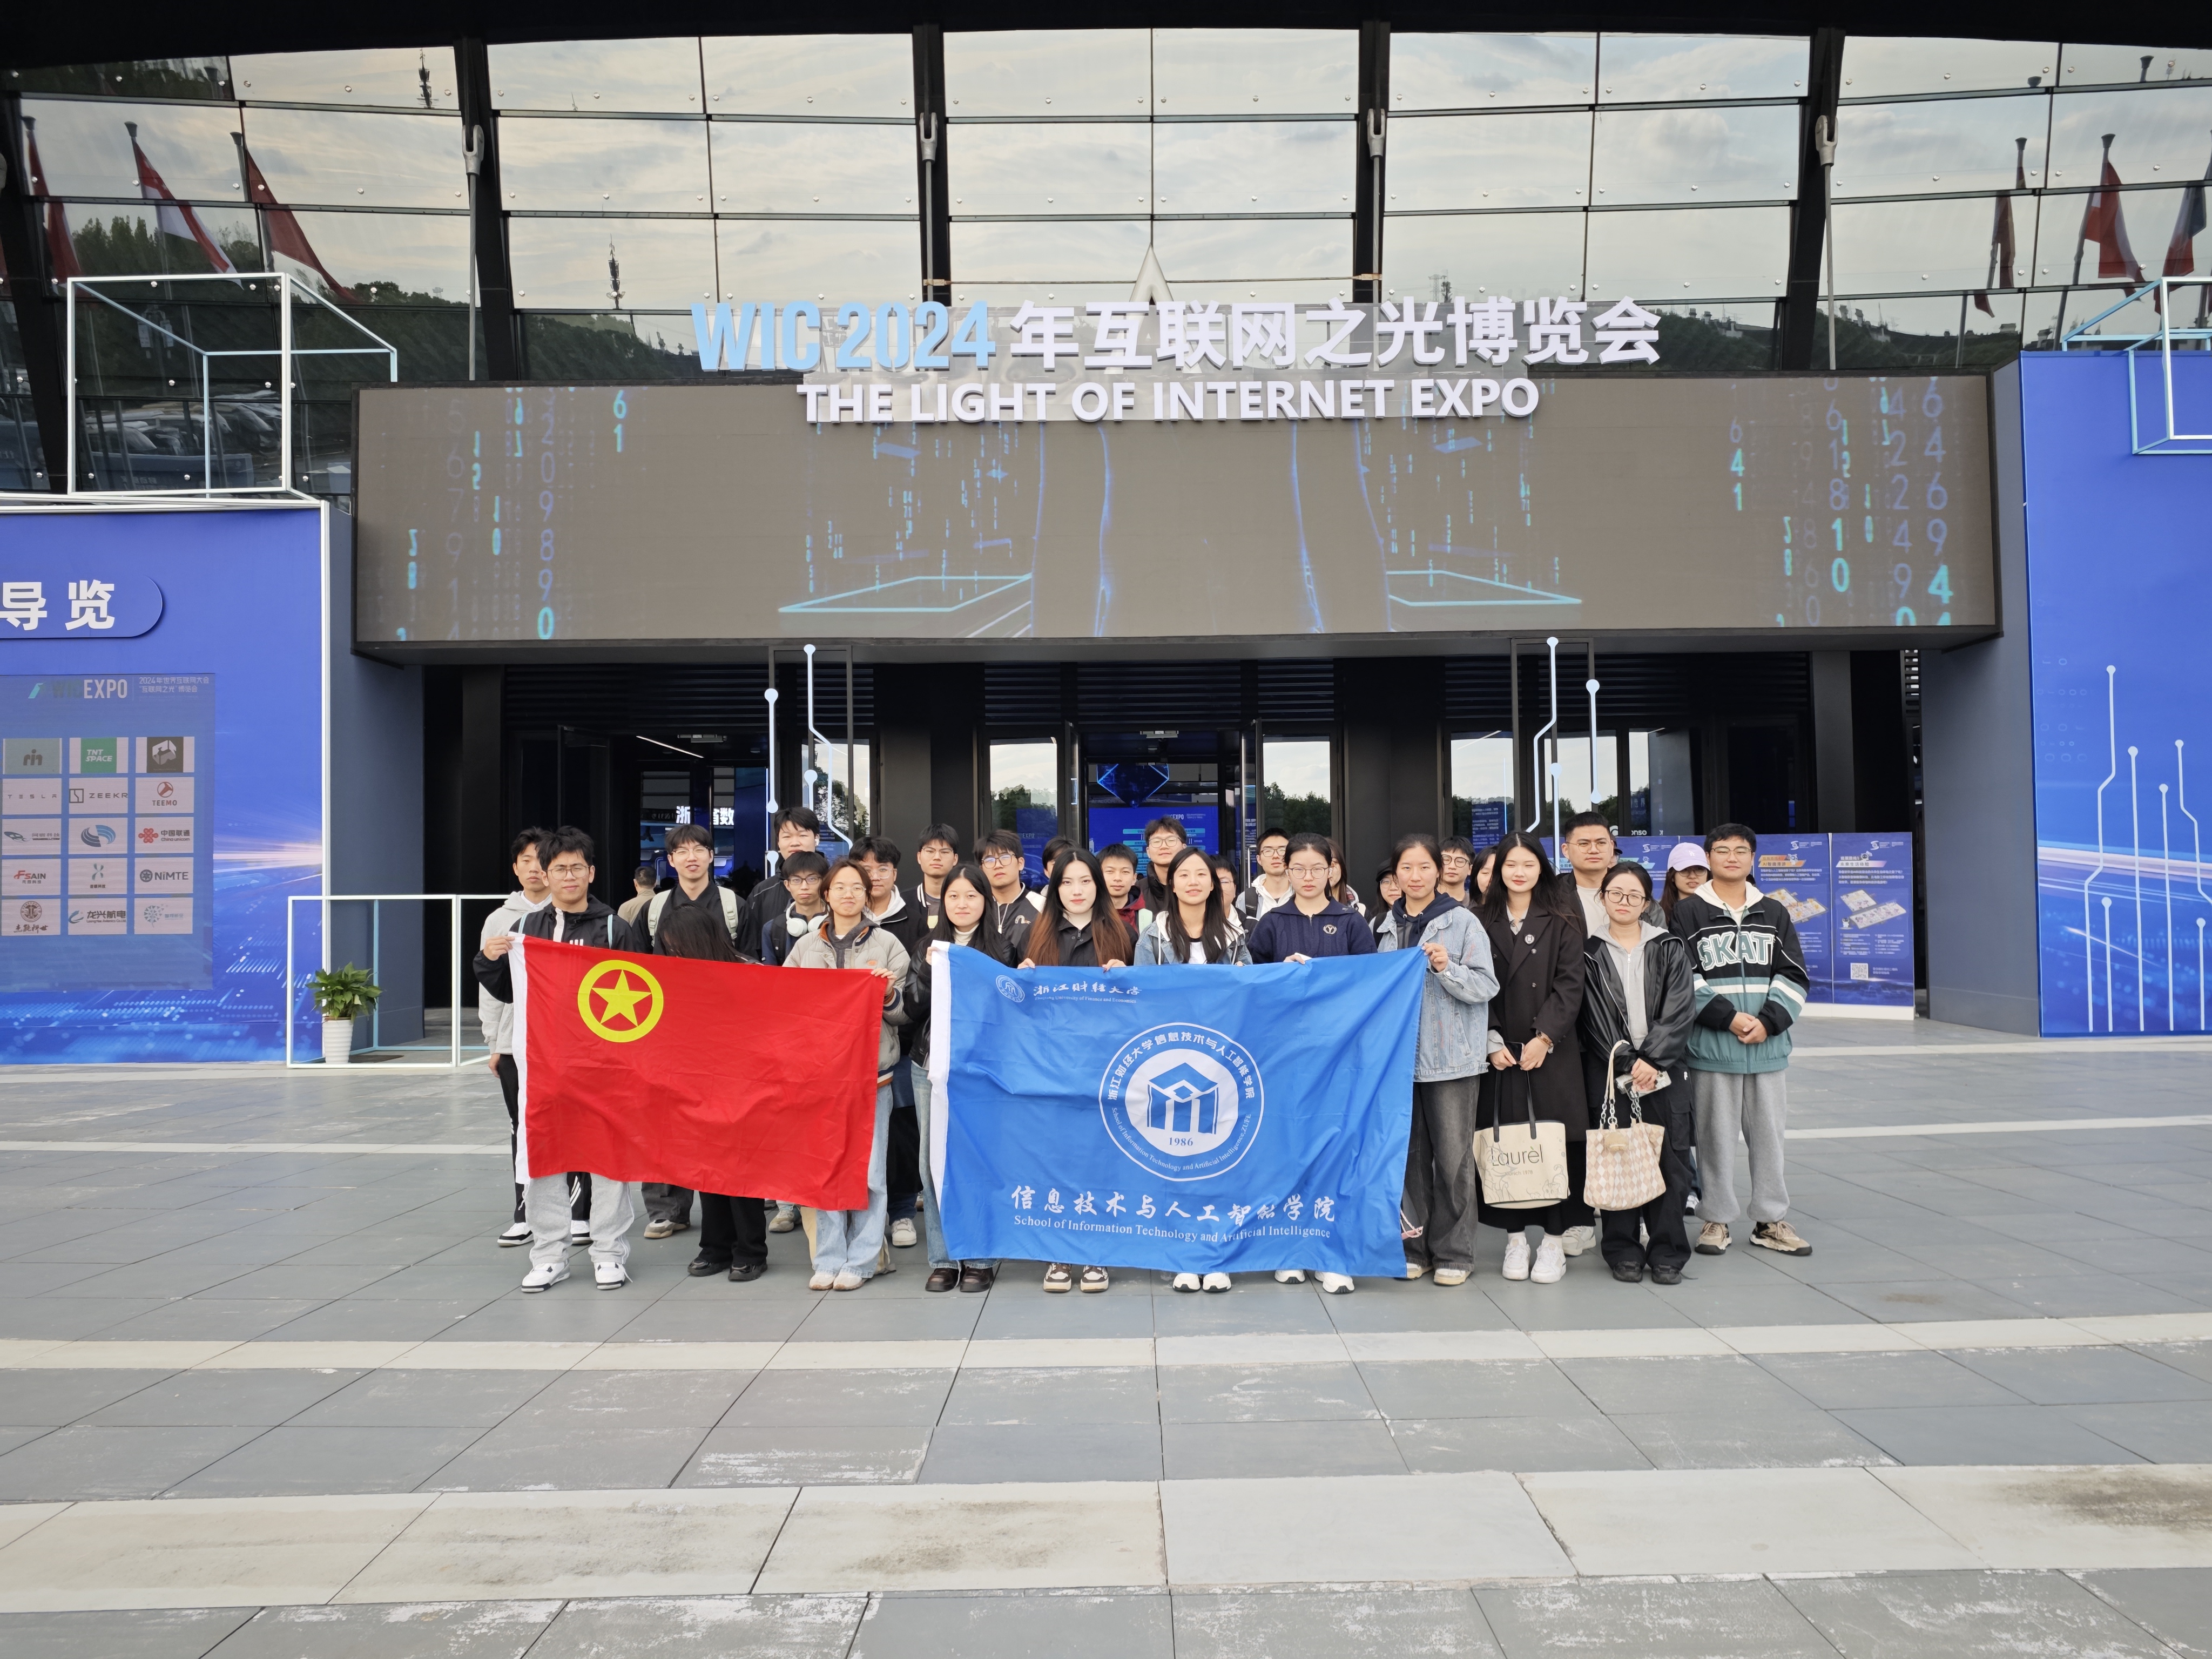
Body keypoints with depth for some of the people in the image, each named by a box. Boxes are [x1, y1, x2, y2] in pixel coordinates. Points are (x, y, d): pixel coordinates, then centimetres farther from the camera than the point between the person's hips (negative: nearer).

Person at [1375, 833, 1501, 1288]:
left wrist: (1447, 968, -21)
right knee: (1409, 1156, 8)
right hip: (1400, 1055, 4)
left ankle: (1454, 1253, 9)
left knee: (1453, 1158, -1)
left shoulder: (1462, 922, -2)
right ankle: (1415, 1248, 18)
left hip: (1451, 1060, -4)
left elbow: (1487, 986, -8)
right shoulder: (1387, 926, 11)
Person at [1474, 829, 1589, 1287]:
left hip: (1551, 1050, -1)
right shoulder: (1484, 921, 7)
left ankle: (1554, 1240, 7)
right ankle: (1515, 1237, 12)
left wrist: (1544, 1038, -12)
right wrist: (1493, 1041, -6)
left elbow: (1569, 983, -3)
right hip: (1501, 1051, 2)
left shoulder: (1562, 920, 3)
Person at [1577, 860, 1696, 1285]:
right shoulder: (1590, 953, 5)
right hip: (1609, 1073, -1)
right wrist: (1627, 1064, -9)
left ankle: (1667, 1252, 9)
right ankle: (1624, 1252, 9)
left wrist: (1652, 1060, -12)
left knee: (1669, 1160, -1)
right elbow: (1595, 1019, -1)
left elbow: (1677, 1012, -1)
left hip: (1665, 1070, 1)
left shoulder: (1670, 950, 8)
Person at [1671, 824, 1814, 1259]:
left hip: (1768, 1046, 3)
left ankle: (1771, 1220, 19)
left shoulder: (1773, 912, 12)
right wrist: (1729, 1018, -15)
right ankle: (1716, 1219, 15)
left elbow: (1794, 975, 7)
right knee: (1716, 1135, 3)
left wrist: (1768, 1022, -8)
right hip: (1712, 1047, -3)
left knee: (1769, 1133, 8)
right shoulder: (1688, 913, 1)